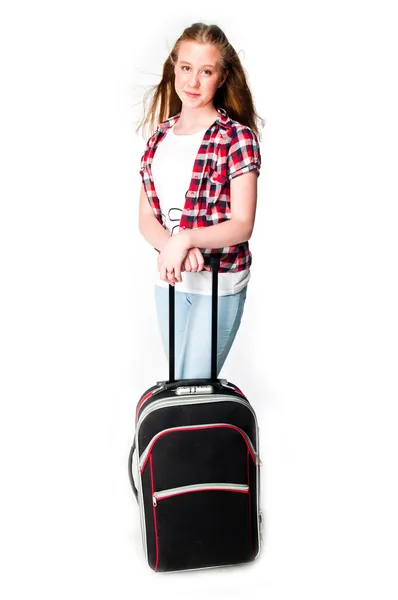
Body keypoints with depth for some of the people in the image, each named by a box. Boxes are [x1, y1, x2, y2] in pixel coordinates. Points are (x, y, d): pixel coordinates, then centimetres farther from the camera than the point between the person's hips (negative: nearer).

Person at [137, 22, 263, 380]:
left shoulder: (237, 137, -11)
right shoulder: (160, 135, 6)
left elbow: (242, 225, -15)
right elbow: (147, 217, 1)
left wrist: (186, 239, -29)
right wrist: (170, 247, -19)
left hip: (219, 282, -6)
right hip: (169, 278, 6)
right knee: (175, 384, 18)